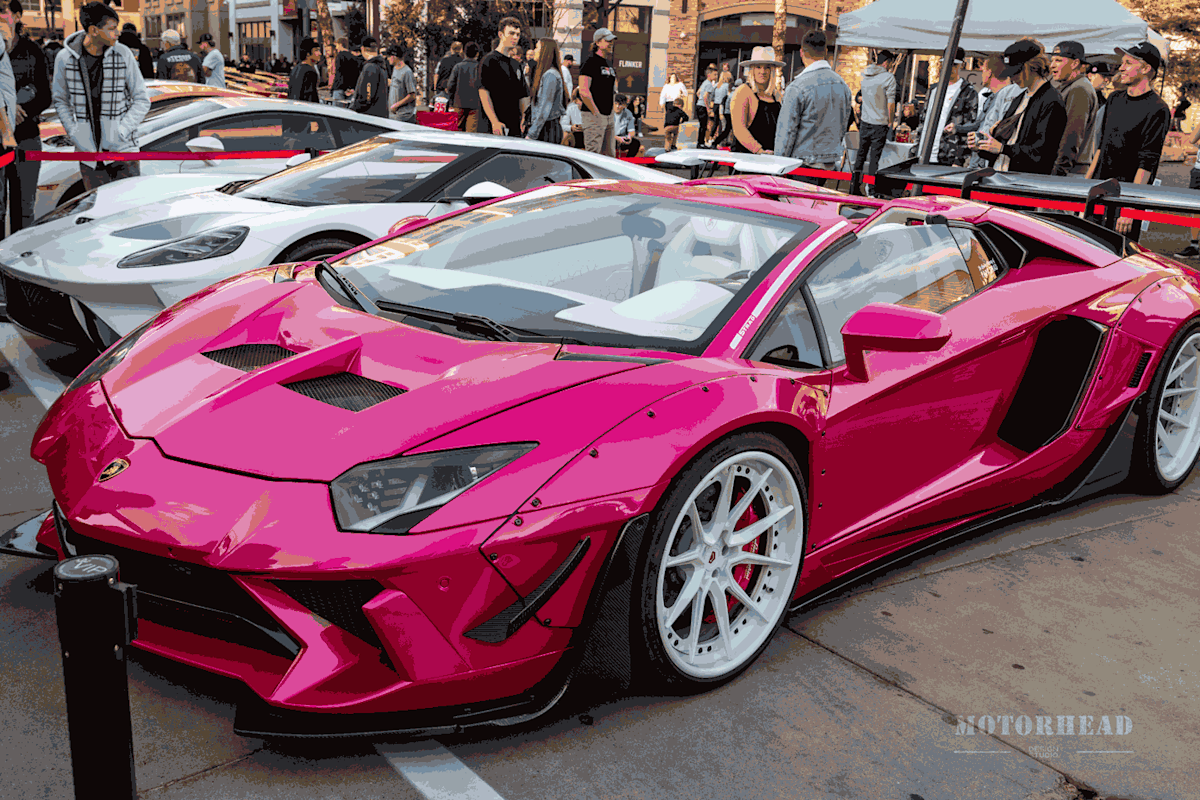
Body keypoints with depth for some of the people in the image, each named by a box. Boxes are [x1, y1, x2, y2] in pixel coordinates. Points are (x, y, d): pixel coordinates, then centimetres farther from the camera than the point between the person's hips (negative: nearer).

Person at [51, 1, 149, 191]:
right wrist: (74, 134, -1)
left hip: (122, 149, -1)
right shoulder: (65, 58, -1)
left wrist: (122, 131, -8)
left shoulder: (123, 54, -2)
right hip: (88, 153, 1)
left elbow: (142, 99, 3)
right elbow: (60, 101, 12)